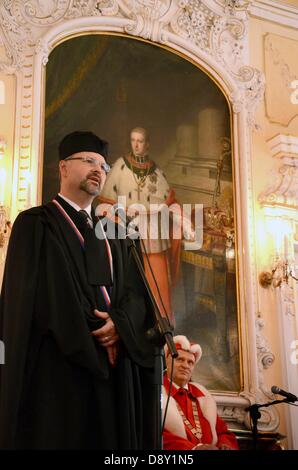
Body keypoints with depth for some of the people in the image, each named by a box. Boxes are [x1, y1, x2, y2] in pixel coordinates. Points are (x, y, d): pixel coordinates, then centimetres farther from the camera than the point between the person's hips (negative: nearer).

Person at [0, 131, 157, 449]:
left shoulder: (112, 233, 20)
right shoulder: (36, 224, 2)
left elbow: (135, 290, 9)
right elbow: (37, 295, -9)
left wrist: (120, 324, -12)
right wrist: (93, 334, -12)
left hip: (113, 364, 6)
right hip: (59, 364, -5)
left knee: (113, 437, 7)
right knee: (62, 436, -3)